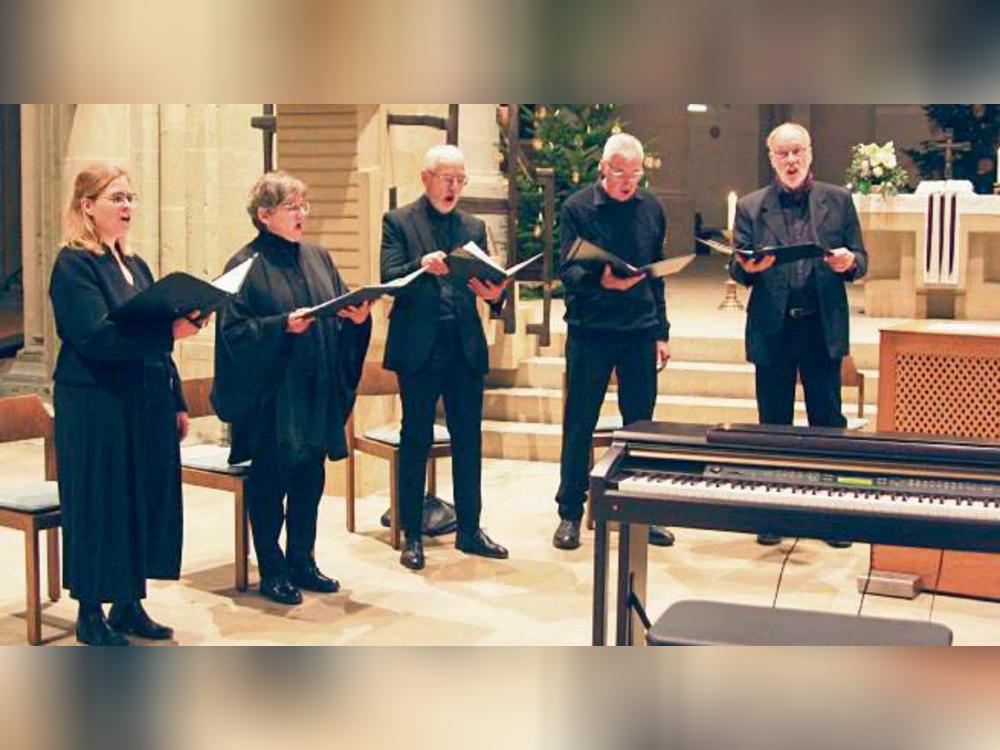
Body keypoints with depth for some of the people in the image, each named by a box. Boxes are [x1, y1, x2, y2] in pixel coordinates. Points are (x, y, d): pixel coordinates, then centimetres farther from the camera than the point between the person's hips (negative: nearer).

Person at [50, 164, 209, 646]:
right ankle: (90, 613, 13)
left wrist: (177, 403, 13)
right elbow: (95, 336, -22)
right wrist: (168, 330, -29)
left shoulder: (135, 266, 14)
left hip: (146, 406, 8)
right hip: (95, 407, -7)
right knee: (99, 505, 0)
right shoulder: (73, 265, -9)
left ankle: (130, 605, 22)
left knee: (145, 499, 10)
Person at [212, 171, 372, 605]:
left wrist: (358, 316, -9)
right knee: (269, 480, 2)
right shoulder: (246, 265, -8)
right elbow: (234, 329, -13)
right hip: (270, 394, -6)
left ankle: (302, 560, 24)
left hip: (316, 393, 6)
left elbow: (343, 310, 13)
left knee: (311, 478, 11)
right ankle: (271, 571, 13)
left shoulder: (318, 258, 11)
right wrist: (284, 325, -24)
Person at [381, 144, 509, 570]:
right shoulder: (399, 221, 2)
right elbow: (389, 278, -9)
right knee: (415, 441, 3)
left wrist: (494, 294, -15)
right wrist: (421, 266, -28)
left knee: (468, 440, 8)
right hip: (419, 346, -4)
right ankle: (411, 535, 12)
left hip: (465, 347, 4)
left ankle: (469, 530, 19)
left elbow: (486, 280, 8)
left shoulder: (473, 227, 14)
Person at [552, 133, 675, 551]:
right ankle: (570, 513, 12)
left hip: (641, 330, 3)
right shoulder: (577, 208, -3)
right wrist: (601, 280, -29)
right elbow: (567, 271, -8)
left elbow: (657, 273, 13)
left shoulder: (651, 208, 8)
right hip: (590, 329, -3)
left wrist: (661, 332, 12)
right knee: (580, 423, 3)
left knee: (640, 422, 7)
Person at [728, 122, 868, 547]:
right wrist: (748, 267, -18)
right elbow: (737, 270, 5)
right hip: (772, 329, 1)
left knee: (828, 423, 5)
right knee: (773, 426, 8)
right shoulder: (750, 207, 6)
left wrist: (848, 262, -16)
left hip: (823, 327, 0)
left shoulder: (838, 201, 6)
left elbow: (860, 261, 6)